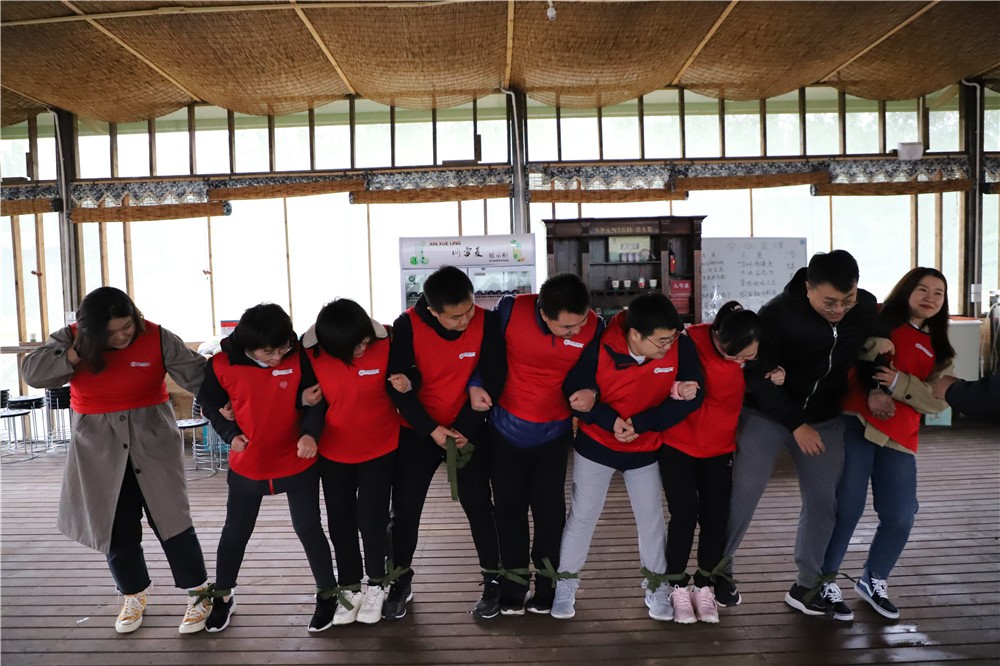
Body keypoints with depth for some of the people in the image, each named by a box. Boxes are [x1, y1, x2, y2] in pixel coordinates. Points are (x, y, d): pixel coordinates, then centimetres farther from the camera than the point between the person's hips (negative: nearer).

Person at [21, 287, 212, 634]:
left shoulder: (156, 338, -13)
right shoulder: (71, 339, -5)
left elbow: (196, 374, -15)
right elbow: (33, 371, -14)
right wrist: (78, 354, -24)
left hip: (152, 441, -2)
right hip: (100, 449, 3)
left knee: (170, 518, 0)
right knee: (115, 526, 12)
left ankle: (199, 592, 15)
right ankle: (134, 593, 34)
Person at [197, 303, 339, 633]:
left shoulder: (299, 358, -16)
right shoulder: (222, 365, -13)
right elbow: (209, 403, 4)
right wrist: (230, 433, -12)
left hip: (298, 464, -1)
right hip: (247, 466, 2)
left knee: (308, 529, 8)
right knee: (235, 532, 17)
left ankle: (328, 593, 28)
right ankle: (223, 596, 40)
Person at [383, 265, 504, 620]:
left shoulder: (486, 322, -16)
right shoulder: (407, 325, -18)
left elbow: (492, 380, -12)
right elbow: (398, 385, -15)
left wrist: (464, 428, -15)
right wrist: (431, 430, -18)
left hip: (469, 430, 0)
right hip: (417, 431, 0)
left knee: (479, 506, 5)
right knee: (405, 509, 7)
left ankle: (493, 579, 25)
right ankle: (400, 580, 29)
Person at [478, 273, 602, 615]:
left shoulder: (593, 326, -16)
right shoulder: (511, 309, -21)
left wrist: (591, 392, -22)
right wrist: (475, 385, -16)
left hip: (554, 433, 1)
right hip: (505, 428, 0)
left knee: (549, 508, 7)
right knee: (509, 506, 10)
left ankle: (546, 581, 28)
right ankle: (513, 582, 29)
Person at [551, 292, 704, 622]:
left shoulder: (680, 347, -21)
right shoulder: (600, 349, -27)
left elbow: (692, 397, -19)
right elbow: (575, 391, -15)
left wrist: (640, 424, -26)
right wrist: (610, 420, -29)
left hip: (646, 449, 2)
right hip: (596, 446, -2)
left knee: (651, 517, 11)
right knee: (583, 514, 7)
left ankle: (656, 585, 33)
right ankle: (566, 583, 27)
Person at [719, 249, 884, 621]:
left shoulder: (866, 308, -8)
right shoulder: (776, 314, -24)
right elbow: (757, 376, -20)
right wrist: (796, 424, -21)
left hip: (825, 419, 5)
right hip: (767, 414, -5)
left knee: (824, 500, 8)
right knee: (744, 493, -6)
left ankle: (808, 586, 24)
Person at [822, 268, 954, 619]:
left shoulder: (939, 351, 16)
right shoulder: (878, 320, 6)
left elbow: (937, 400, 5)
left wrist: (898, 383, -13)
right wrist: (871, 392, -17)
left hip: (899, 438, 5)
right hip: (856, 423, -5)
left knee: (901, 517, 4)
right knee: (848, 507, -7)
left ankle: (873, 581, 28)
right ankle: (823, 579, 11)